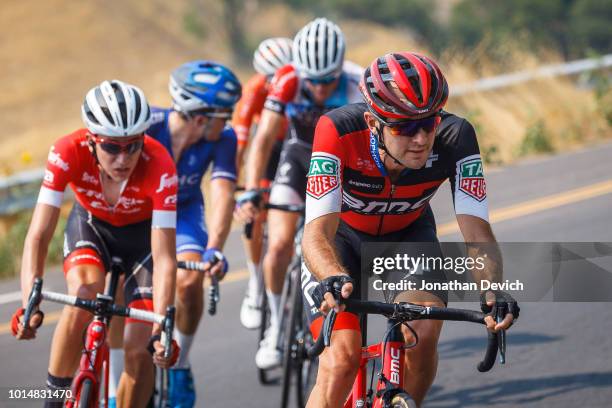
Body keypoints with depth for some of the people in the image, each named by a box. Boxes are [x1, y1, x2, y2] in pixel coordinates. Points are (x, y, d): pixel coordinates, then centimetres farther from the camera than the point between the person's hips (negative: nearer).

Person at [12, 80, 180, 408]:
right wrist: (29, 304, -50)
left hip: (142, 233, 0)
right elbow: (38, 235, -36)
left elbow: (164, 258, -36)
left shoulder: (159, 168, -36)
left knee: (139, 350, -13)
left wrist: (161, 327, -47)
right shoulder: (68, 153, -34)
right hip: (90, 224, 0)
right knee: (83, 298, -31)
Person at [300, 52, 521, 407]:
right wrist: (333, 280, -63)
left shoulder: (455, 137, -30)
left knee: (424, 329, -26)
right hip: (343, 237, -2)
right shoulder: (339, 132, -36)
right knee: (342, 358, -21)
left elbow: (477, 233, -33)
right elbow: (317, 232, -42)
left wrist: (493, 290, -52)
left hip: (408, 235, 2)